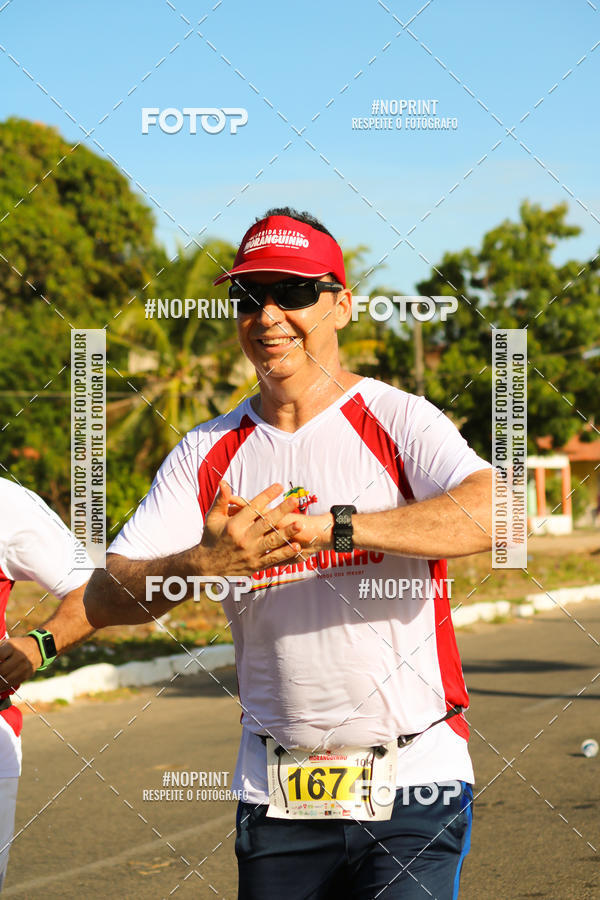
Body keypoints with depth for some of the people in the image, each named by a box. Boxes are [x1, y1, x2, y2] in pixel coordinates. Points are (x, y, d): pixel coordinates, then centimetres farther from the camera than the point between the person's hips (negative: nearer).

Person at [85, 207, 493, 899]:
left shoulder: (398, 421, -3)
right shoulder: (208, 453, 7)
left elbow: (493, 514, -24)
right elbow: (103, 599, -1)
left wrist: (331, 527, -32)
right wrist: (204, 565, -22)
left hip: (410, 787, -3)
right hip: (277, 791, 4)